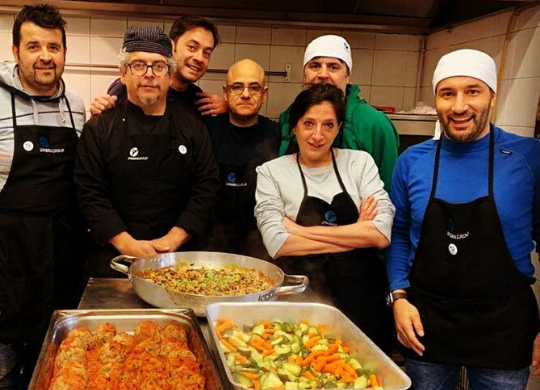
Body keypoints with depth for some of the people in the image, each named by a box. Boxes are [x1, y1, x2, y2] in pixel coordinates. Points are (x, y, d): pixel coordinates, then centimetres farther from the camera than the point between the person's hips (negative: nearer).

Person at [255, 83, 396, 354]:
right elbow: (276, 243, -14)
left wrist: (304, 231, -12)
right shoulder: (271, 172, -1)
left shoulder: (360, 163, 3)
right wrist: (356, 234, -10)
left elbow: (382, 234, -10)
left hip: (363, 300, 2)